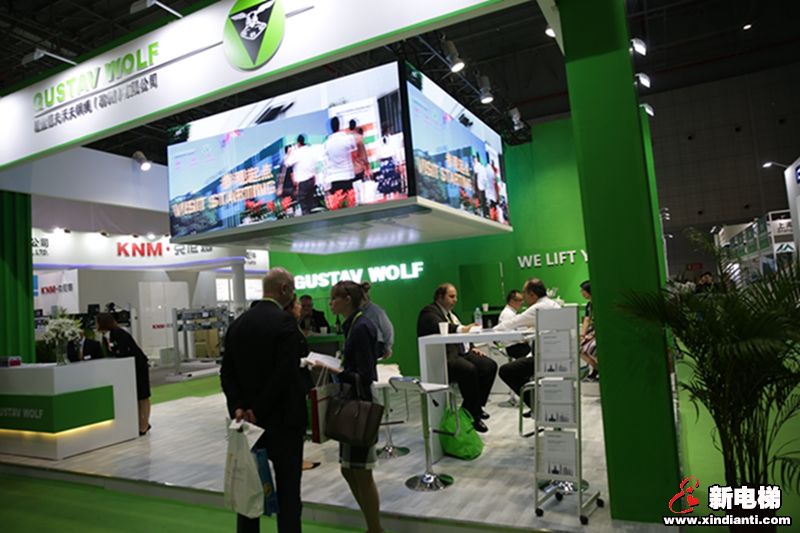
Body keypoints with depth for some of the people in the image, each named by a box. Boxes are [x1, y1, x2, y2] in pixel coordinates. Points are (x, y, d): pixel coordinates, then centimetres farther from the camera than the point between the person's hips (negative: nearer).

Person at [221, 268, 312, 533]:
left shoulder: (238, 323, 6)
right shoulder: (285, 321, -15)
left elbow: (227, 372, 3)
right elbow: (286, 373, -22)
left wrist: (238, 407, -4)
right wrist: (259, 410, -14)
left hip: (249, 419, 6)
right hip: (282, 419, -6)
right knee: (287, 492, 4)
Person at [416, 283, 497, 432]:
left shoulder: (450, 313, 24)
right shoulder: (429, 312, -5)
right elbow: (439, 328, -26)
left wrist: (471, 347, 9)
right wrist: (462, 329, -38)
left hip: (461, 352, 9)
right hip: (443, 357, -9)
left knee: (490, 366, -11)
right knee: (469, 370, -33)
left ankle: (476, 406, 0)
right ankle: (472, 416, -18)